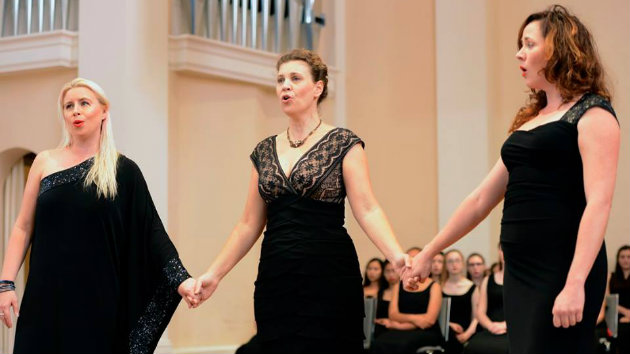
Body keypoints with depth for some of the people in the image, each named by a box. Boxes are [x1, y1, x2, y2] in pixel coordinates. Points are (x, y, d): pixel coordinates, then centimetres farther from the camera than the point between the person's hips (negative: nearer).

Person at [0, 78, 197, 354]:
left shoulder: (123, 170, 1)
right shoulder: (45, 162, 7)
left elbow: (151, 231, -3)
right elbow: (23, 227, 6)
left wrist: (180, 279, -15)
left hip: (98, 296, -1)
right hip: (47, 295, 1)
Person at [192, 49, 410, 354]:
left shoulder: (343, 143, -1)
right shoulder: (265, 151, 12)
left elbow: (367, 210, -10)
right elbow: (250, 224, 13)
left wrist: (397, 257, -25)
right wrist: (214, 274, 5)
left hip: (329, 279, -4)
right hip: (275, 280, 4)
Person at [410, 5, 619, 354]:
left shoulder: (592, 115, -5)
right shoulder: (530, 120, 18)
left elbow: (598, 203, -17)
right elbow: (481, 199, 21)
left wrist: (575, 284, -27)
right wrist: (429, 252, 21)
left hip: (562, 270, -7)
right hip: (519, 271, 7)